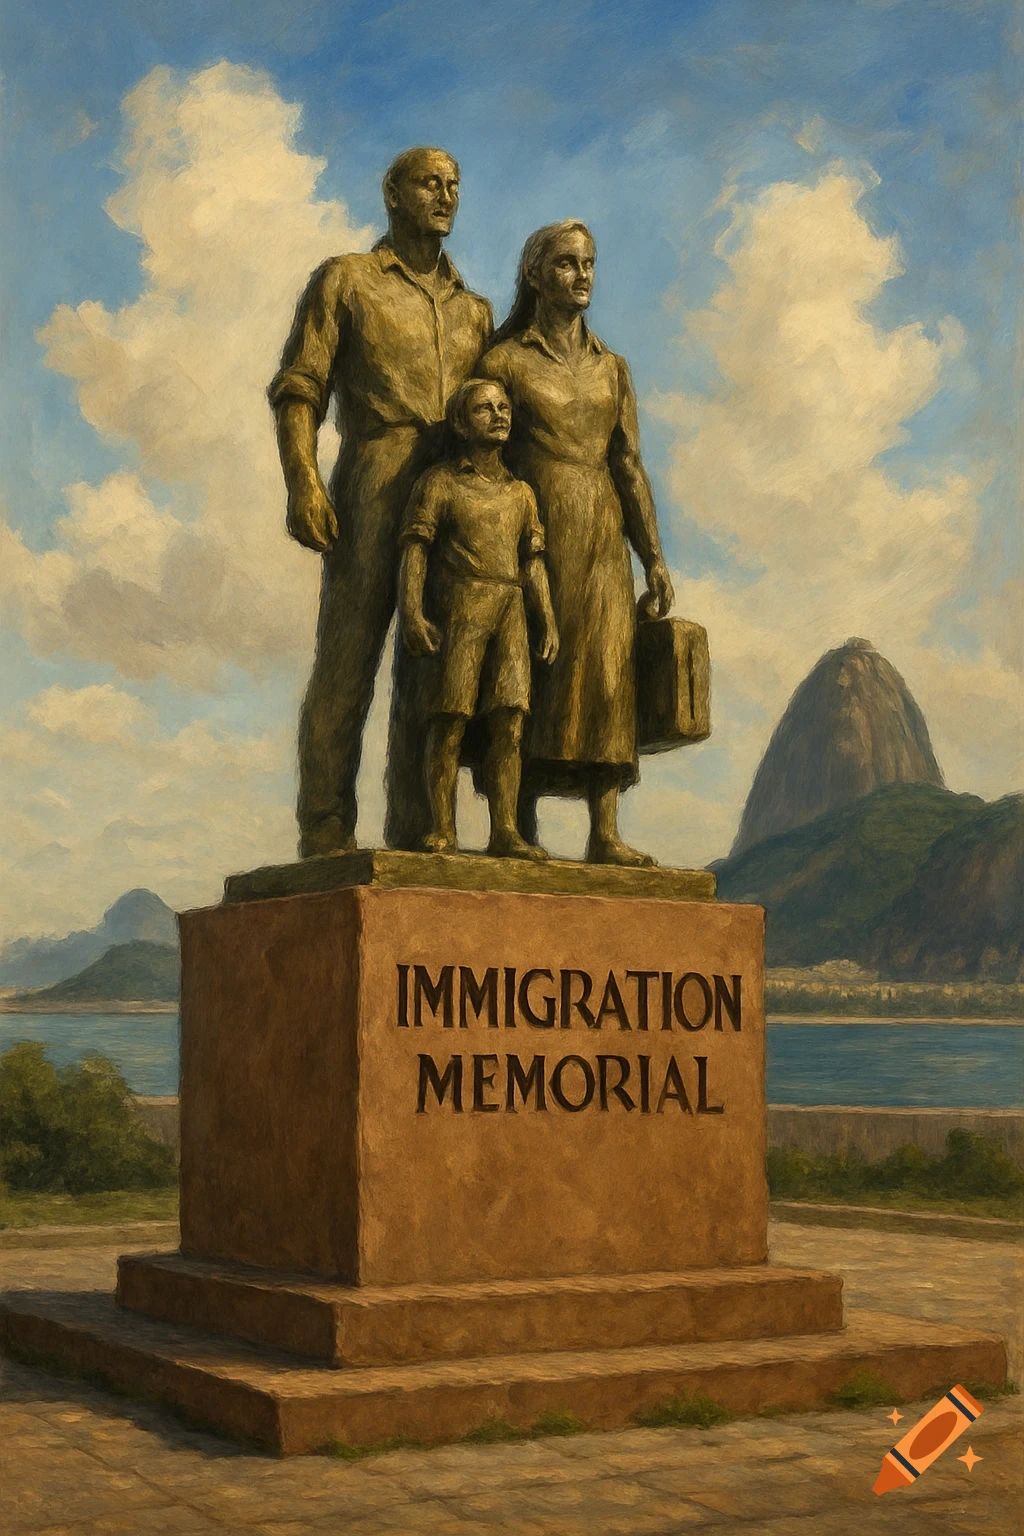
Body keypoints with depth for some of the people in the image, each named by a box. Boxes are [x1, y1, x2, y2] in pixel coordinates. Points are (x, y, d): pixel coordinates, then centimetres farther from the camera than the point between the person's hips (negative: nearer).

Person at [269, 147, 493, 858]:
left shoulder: (473, 310, 25)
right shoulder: (344, 280, 12)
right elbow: (298, 390, 1)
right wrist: (302, 480, -15)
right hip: (373, 490, -4)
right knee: (347, 664, -10)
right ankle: (326, 842, -11)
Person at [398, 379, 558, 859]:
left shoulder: (520, 492, 19)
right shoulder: (440, 482, 5)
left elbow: (533, 562, 19)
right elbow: (415, 551, -3)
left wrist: (548, 620, 10)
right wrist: (411, 614, -14)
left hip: (512, 613, 4)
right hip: (462, 607, -4)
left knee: (509, 723, -4)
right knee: (451, 720, -7)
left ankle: (505, 832, -3)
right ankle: (442, 829, -4)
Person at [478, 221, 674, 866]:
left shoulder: (611, 367, 15)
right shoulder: (504, 362, 2)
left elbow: (629, 465, 11)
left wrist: (654, 557, 3)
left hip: (603, 539, 4)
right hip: (536, 533, -4)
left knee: (607, 676, -4)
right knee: (531, 677, -6)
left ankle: (606, 835, -5)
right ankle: (522, 834, -2)